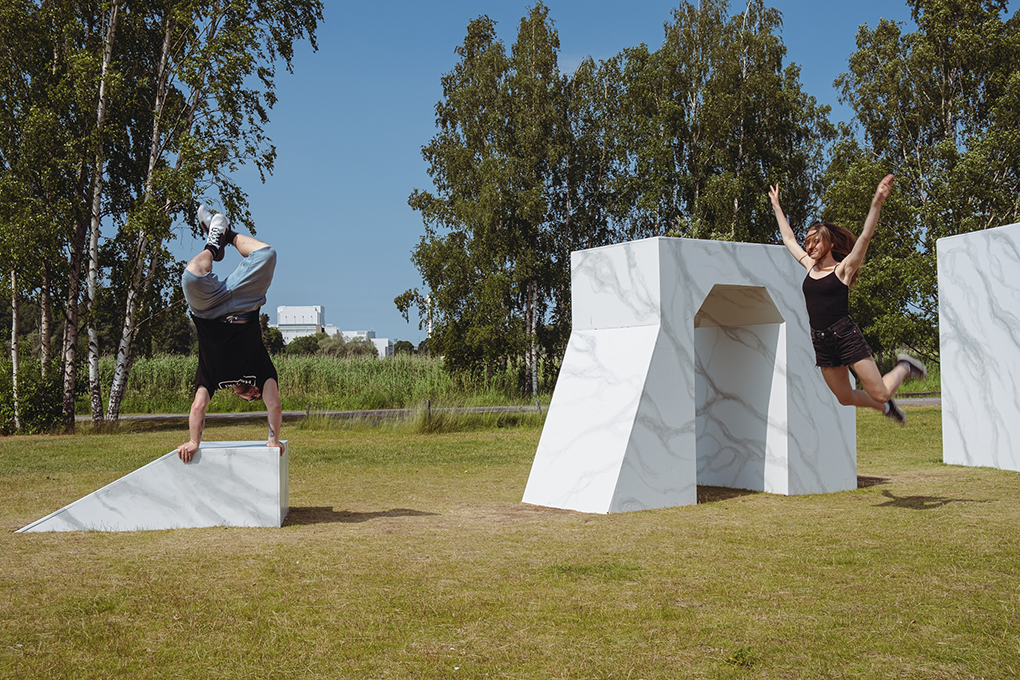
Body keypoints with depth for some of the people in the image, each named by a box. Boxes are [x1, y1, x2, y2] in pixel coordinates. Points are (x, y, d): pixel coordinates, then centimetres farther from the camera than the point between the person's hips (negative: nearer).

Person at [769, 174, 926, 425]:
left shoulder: (843, 269, -3)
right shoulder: (810, 267, 12)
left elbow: (865, 237, -16)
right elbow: (789, 239, 23)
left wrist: (877, 203, -27)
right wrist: (777, 207, 28)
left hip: (846, 336, -6)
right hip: (821, 341, 6)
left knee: (880, 393, -4)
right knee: (846, 398, 10)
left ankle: (904, 367, 26)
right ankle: (886, 408, 38)